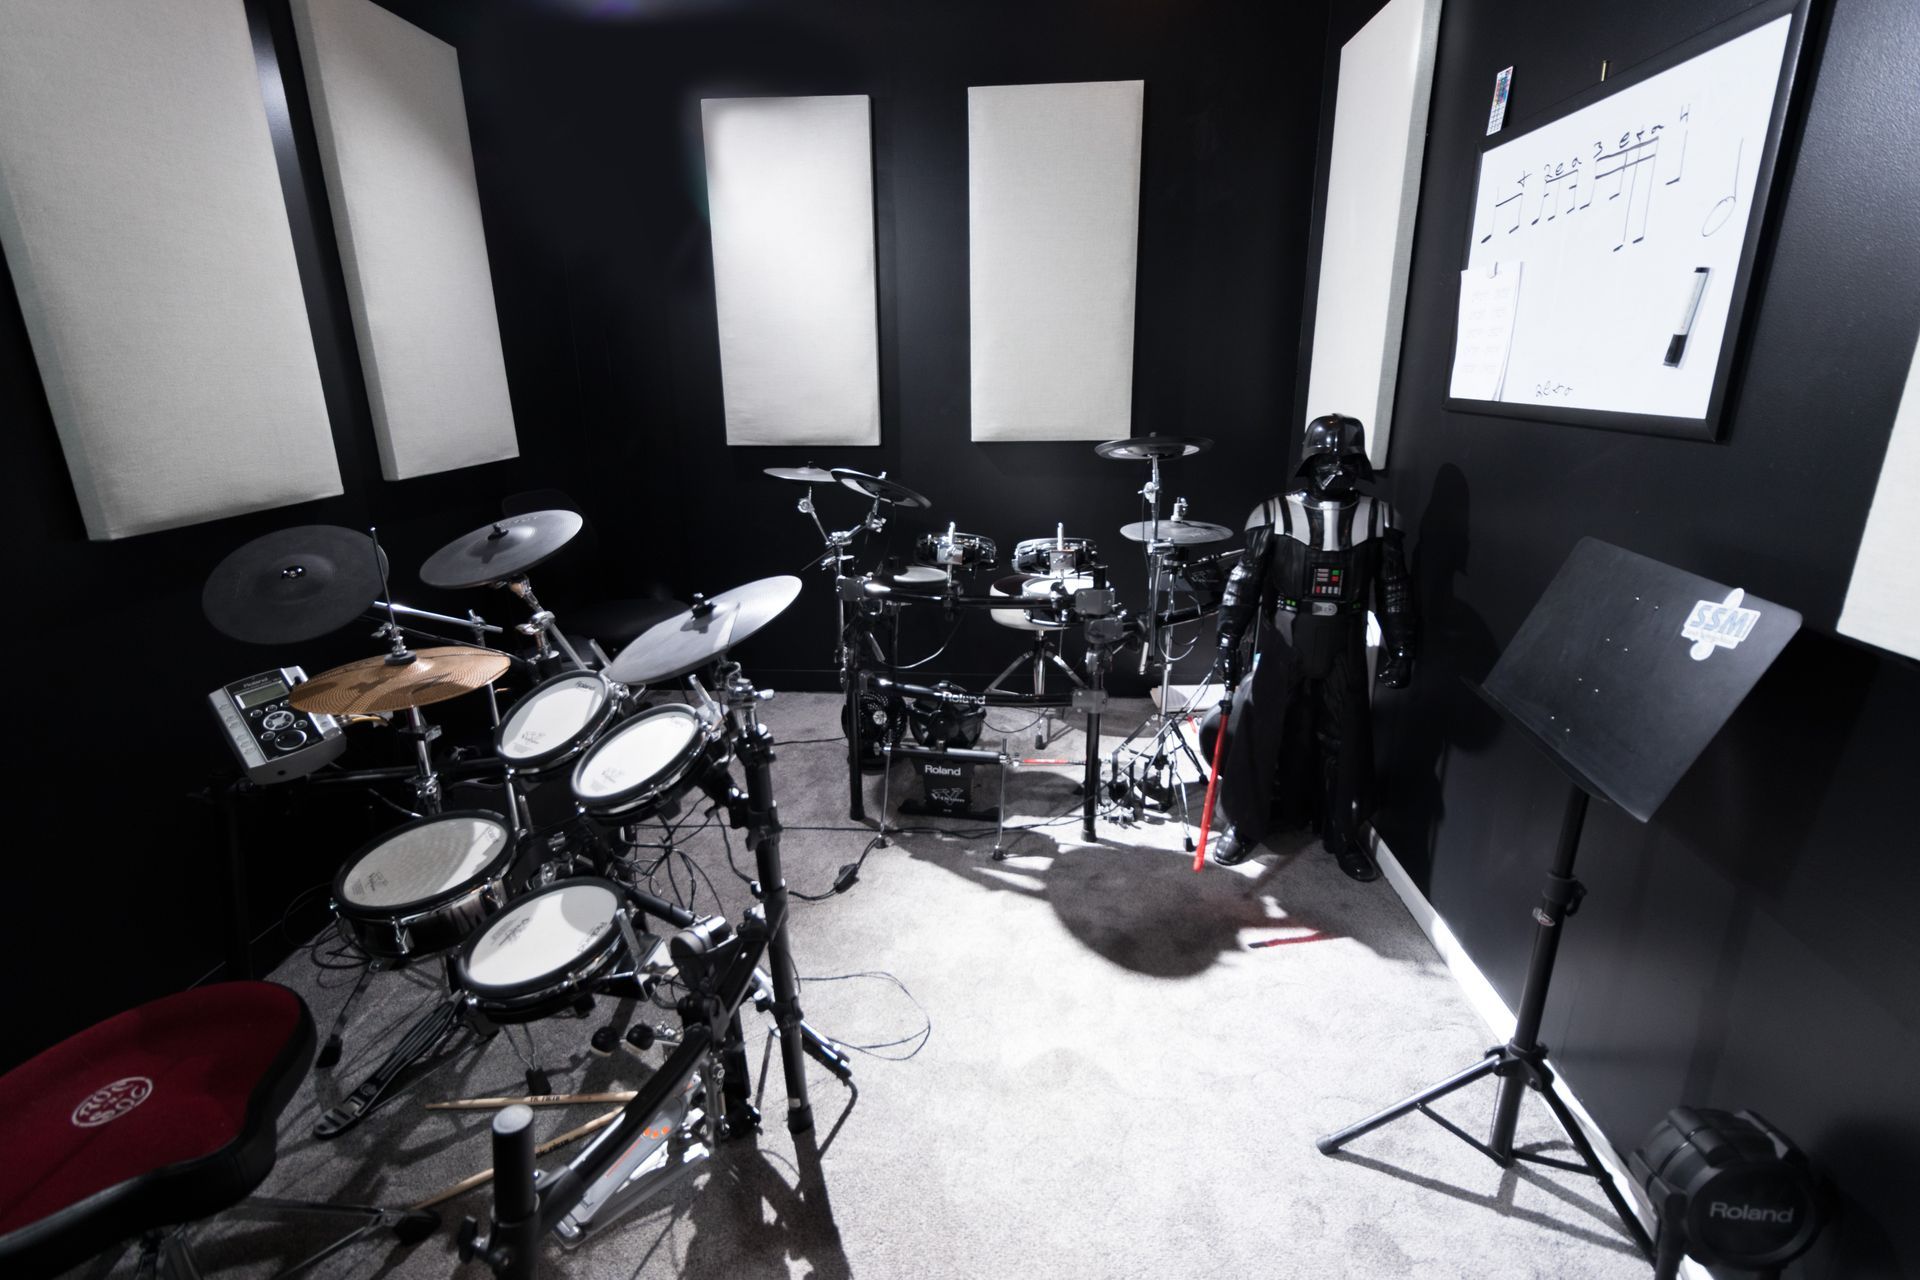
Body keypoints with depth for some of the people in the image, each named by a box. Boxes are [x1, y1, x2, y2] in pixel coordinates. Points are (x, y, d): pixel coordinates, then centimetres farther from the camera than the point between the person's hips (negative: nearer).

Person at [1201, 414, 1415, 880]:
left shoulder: (1378, 518, 2)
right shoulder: (1276, 513, -5)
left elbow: (1394, 589, 8)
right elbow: (1244, 581, -6)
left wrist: (1400, 649, 2)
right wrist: (1228, 641, -13)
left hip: (1344, 652, 2)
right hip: (1282, 645, -2)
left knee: (1348, 743, 10)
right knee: (1255, 733, 0)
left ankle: (1344, 834, 30)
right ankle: (1243, 824, 20)